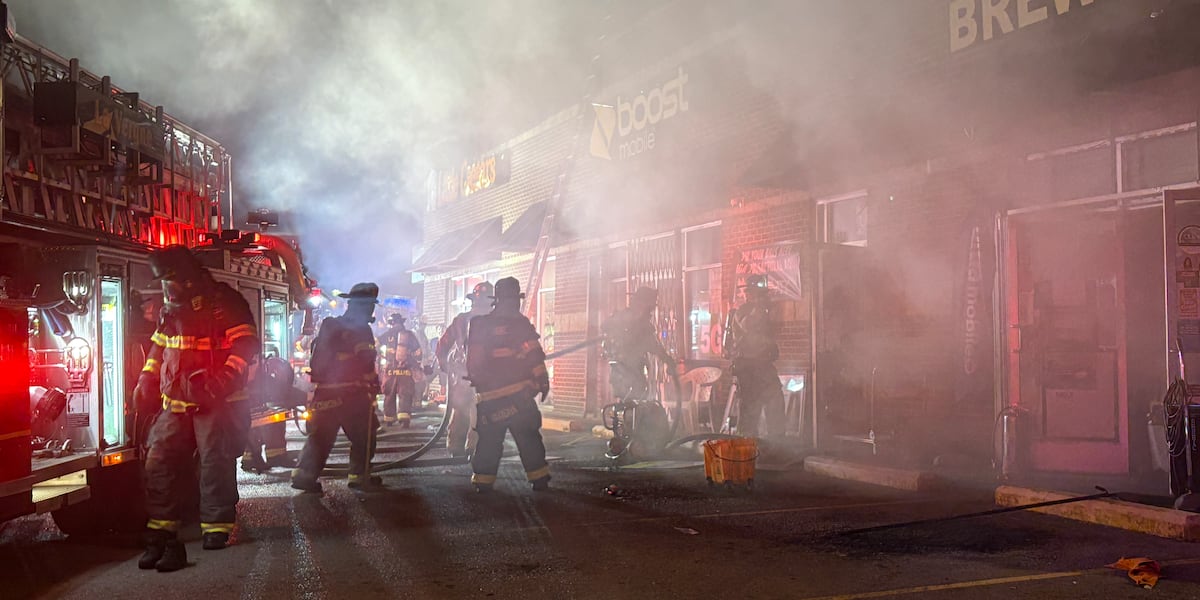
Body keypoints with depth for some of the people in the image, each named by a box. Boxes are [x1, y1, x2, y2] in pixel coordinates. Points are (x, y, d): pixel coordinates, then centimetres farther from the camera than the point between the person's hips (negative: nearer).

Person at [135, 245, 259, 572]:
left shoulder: (224, 302, -8)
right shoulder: (170, 308, 14)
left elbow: (246, 343, -14)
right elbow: (159, 346, 26)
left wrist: (224, 380, -24)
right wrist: (147, 379, 15)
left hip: (217, 404, -6)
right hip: (176, 404, 6)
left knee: (216, 462, -6)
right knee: (159, 462, 1)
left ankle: (217, 526, 5)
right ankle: (160, 531, 8)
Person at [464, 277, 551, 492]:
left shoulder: (479, 325, 4)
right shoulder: (521, 323, -5)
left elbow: (474, 361, 6)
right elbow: (534, 357, -9)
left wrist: (477, 381, 18)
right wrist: (543, 382, -1)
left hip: (489, 395, 3)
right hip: (519, 392, -2)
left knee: (489, 438, 9)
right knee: (528, 436, 6)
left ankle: (482, 480, 7)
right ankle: (539, 478, 8)